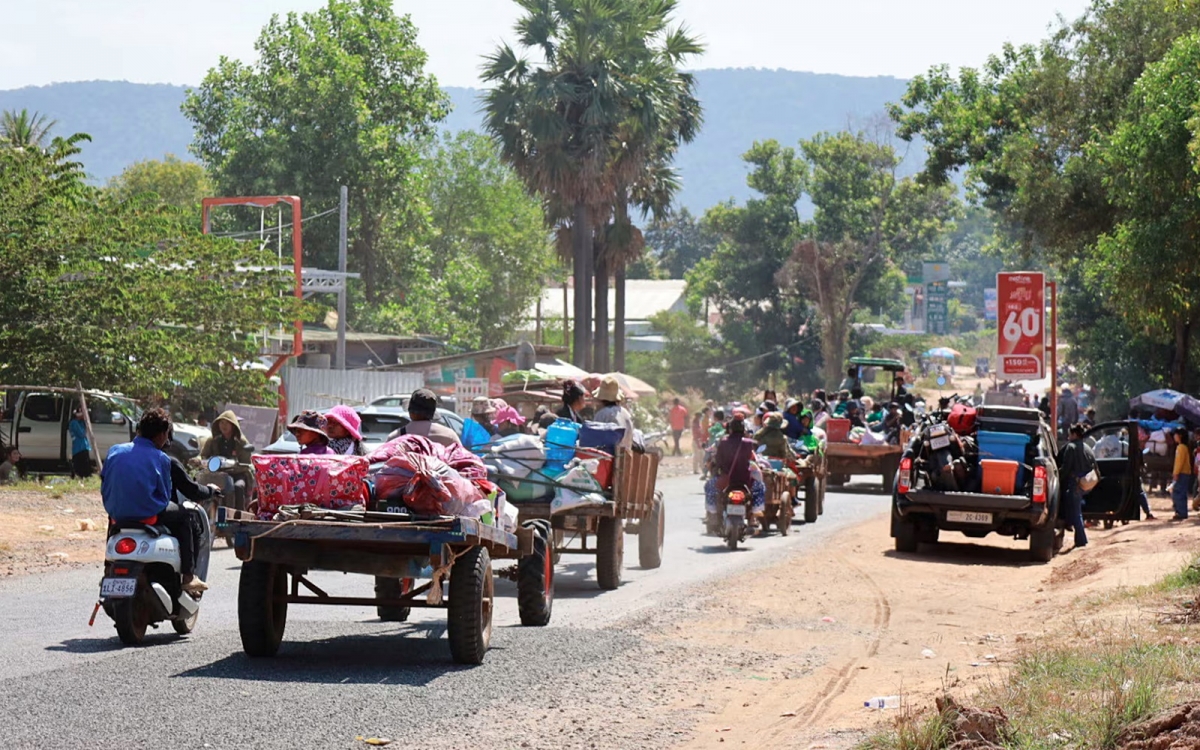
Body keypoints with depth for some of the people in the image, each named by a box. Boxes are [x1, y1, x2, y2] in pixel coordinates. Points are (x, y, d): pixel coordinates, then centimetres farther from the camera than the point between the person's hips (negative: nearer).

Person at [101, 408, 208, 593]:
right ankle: (188, 576, 12)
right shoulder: (160, 459, -8)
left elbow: (104, 488, 8)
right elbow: (165, 495, -3)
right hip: (148, 514, -5)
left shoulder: (114, 451, 3)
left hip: (117, 514, 5)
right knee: (186, 518, 20)